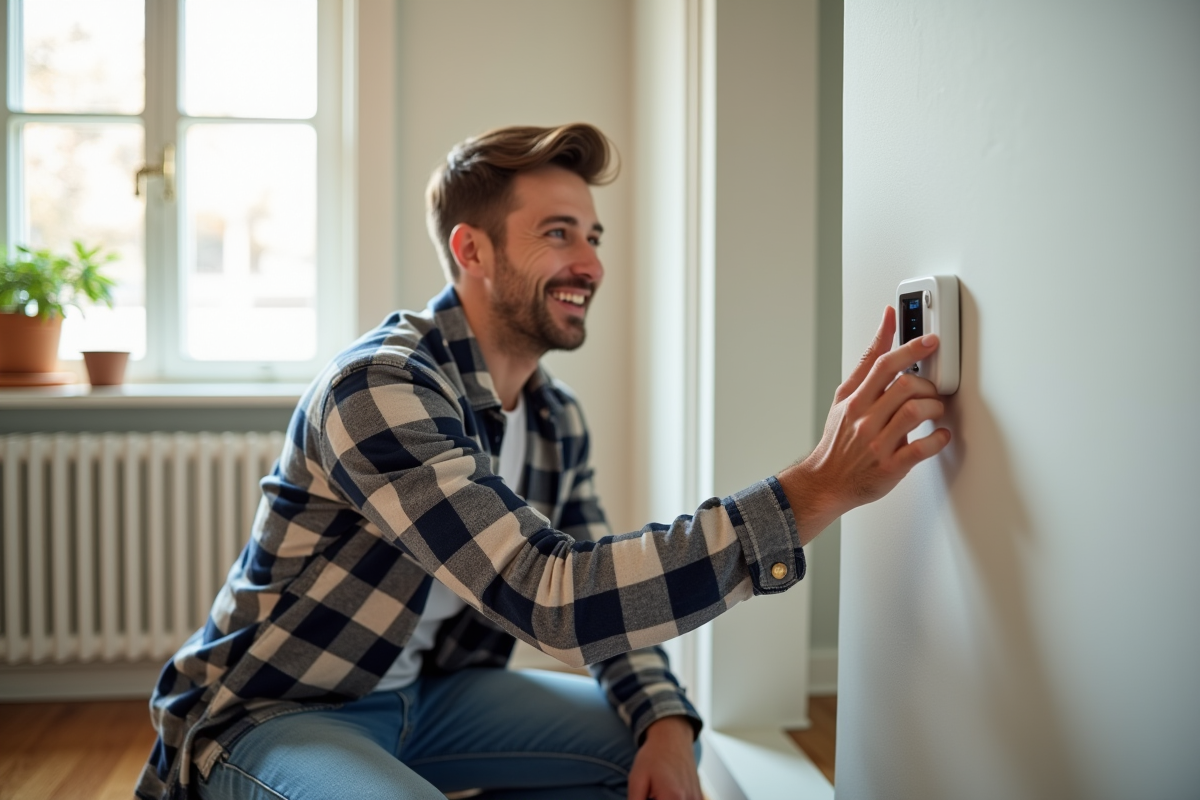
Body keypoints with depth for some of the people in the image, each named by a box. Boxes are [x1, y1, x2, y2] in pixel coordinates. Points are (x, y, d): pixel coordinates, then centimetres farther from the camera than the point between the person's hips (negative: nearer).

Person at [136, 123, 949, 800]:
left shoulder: (557, 418, 0)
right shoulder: (379, 388, -27)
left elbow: (609, 598, 5)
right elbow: (554, 597, -37)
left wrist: (666, 721, -17)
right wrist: (818, 490, -39)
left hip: (422, 696, 8)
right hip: (269, 713, -7)